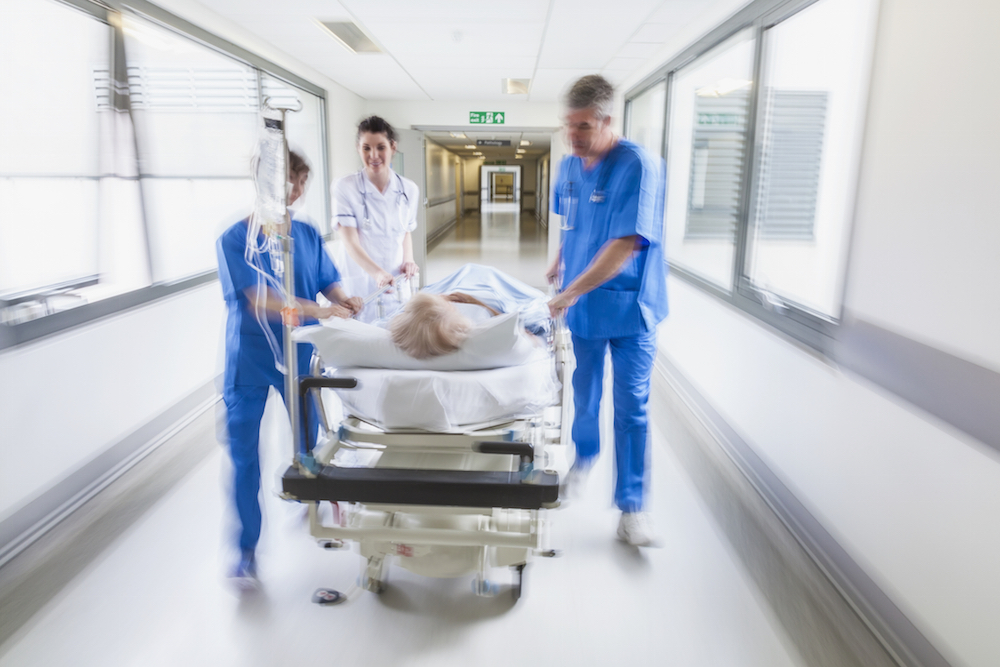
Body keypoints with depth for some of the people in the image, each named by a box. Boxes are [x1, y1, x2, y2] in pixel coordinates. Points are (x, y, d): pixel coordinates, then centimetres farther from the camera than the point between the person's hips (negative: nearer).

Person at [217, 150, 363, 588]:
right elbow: (260, 300, -20)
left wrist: (344, 300, -19)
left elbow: (329, 282, 4)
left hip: (299, 355, 4)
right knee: (243, 455, 0)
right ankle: (247, 548, 13)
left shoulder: (308, 235, 2)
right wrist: (318, 311, -30)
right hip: (249, 360, -3)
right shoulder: (235, 239, -11)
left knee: (308, 437, 17)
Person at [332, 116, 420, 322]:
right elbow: (351, 242, -14)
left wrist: (408, 260, 0)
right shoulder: (344, 187, -7)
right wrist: (377, 273, -30)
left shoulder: (409, 190, 5)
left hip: (396, 284, 3)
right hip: (358, 287, -3)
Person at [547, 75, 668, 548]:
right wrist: (560, 260, 9)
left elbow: (626, 244, -26)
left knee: (631, 406, 0)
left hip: (628, 308, -5)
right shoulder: (569, 165, 3)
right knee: (584, 392, 19)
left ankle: (631, 504, 11)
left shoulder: (638, 167, -19)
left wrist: (573, 291, -28)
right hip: (583, 305, 6)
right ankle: (585, 455, 45)